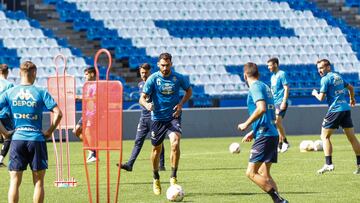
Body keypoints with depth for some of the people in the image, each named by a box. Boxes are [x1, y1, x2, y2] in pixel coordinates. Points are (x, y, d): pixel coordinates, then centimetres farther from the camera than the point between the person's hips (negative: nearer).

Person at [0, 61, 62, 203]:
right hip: (37, 139, -1)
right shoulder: (41, 92, -2)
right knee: (38, 182, 7)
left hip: (17, 138, 1)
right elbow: (58, 113, -10)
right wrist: (49, 132, 0)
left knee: (14, 182, 5)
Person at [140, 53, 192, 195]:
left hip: (173, 117, 0)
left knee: (175, 142, -25)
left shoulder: (178, 78, -3)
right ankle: (156, 179, 31)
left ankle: (173, 177, -17)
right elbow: (142, 98, -9)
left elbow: (189, 91, 15)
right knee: (156, 149, 9)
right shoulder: (153, 79, -7)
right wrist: (147, 105, -34)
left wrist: (181, 104, -3)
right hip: (157, 118, 0)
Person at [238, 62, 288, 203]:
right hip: (272, 134, 9)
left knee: (251, 173, -10)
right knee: (264, 174, 13)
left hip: (264, 137, -9)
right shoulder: (265, 87, 20)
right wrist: (254, 132, 30)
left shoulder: (255, 87, -8)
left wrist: (246, 124, -12)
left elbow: (261, 108, -23)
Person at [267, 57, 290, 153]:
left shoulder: (282, 74, -7)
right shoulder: (273, 76, 18)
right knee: (277, 123, 6)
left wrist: (284, 102, -20)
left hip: (281, 102, -9)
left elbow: (286, 89, -13)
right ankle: (280, 145, 10)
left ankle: (285, 141, -11)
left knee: (277, 121, -20)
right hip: (274, 103, 9)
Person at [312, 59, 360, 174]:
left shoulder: (325, 79, -8)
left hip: (335, 110, -7)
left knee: (325, 136, 0)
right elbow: (350, 88, 29)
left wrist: (315, 93, 10)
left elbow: (321, 98, -11)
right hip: (346, 109, 7)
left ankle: (328, 164, -10)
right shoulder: (338, 76, 16)